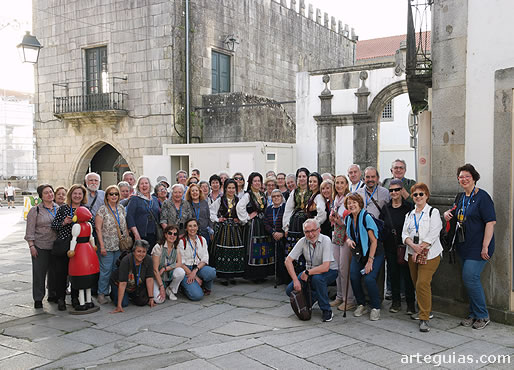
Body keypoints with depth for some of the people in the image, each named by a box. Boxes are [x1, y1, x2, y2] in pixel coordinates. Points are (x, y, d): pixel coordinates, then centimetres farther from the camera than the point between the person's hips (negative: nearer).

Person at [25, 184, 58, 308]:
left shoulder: (59, 208, 9)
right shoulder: (35, 210, -4)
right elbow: (30, 229, -6)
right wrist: (31, 245, -11)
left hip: (56, 246, 4)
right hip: (40, 246, -4)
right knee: (39, 272, -1)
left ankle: (52, 295, 26)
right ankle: (38, 299, 9)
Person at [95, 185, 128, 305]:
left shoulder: (121, 208, 11)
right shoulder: (102, 209, -4)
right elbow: (98, 228, -8)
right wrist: (102, 245, -13)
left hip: (121, 245, 4)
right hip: (107, 246, -4)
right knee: (106, 270, -2)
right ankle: (101, 294, 9)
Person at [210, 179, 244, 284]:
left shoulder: (238, 200, 9)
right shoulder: (220, 200, 3)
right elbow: (211, 211, 6)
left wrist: (240, 220, 3)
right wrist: (217, 219, -2)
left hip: (235, 229, 2)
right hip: (223, 228, -2)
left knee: (235, 251, 0)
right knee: (223, 251, -6)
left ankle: (232, 276, 10)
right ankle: (223, 276, 1)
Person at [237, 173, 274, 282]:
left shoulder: (263, 195, 14)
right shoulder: (248, 195, -8)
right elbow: (239, 207, -22)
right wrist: (247, 217, -14)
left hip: (263, 224, 7)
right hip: (253, 225, -7)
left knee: (264, 248, 6)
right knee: (254, 249, -6)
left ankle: (262, 273, 15)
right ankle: (254, 275, 1)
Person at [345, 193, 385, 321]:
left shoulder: (366, 217, -17)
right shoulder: (348, 219, 2)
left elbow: (374, 241, -16)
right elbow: (347, 235, 17)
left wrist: (370, 261, -18)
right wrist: (349, 240, -9)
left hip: (374, 253, -5)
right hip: (358, 253, 5)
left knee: (369, 278, -21)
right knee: (353, 277, -13)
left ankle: (376, 308, -1)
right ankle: (361, 305, 8)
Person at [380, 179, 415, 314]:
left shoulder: (409, 206, -4)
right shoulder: (386, 208, 7)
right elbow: (381, 227, 10)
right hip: (390, 247, 4)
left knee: (407, 274, 1)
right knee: (393, 274, 9)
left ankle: (410, 303, 13)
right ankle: (396, 302, 21)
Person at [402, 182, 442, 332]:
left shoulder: (433, 212, -1)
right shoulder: (409, 215, 17)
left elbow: (433, 235, -9)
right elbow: (405, 233, 8)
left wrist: (419, 250, -13)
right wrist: (413, 245, -12)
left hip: (429, 254, -6)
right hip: (412, 254, 6)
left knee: (423, 284, -16)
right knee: (417, 283, 11)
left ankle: (424, 318, -10)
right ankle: (425, 310, 30)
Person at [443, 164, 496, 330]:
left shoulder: (482, 197, -12)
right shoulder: (460, 197, 12)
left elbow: (491, 222, -17)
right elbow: (455, 212, 29)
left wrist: (485, 247, -21)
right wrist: (448, 213, 3)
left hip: (478, 247, -8)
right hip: (464, 246, 8)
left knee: (470, 278, -11)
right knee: (469, 279, 11)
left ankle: (482, 316, 6)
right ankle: (474, 314, 23)